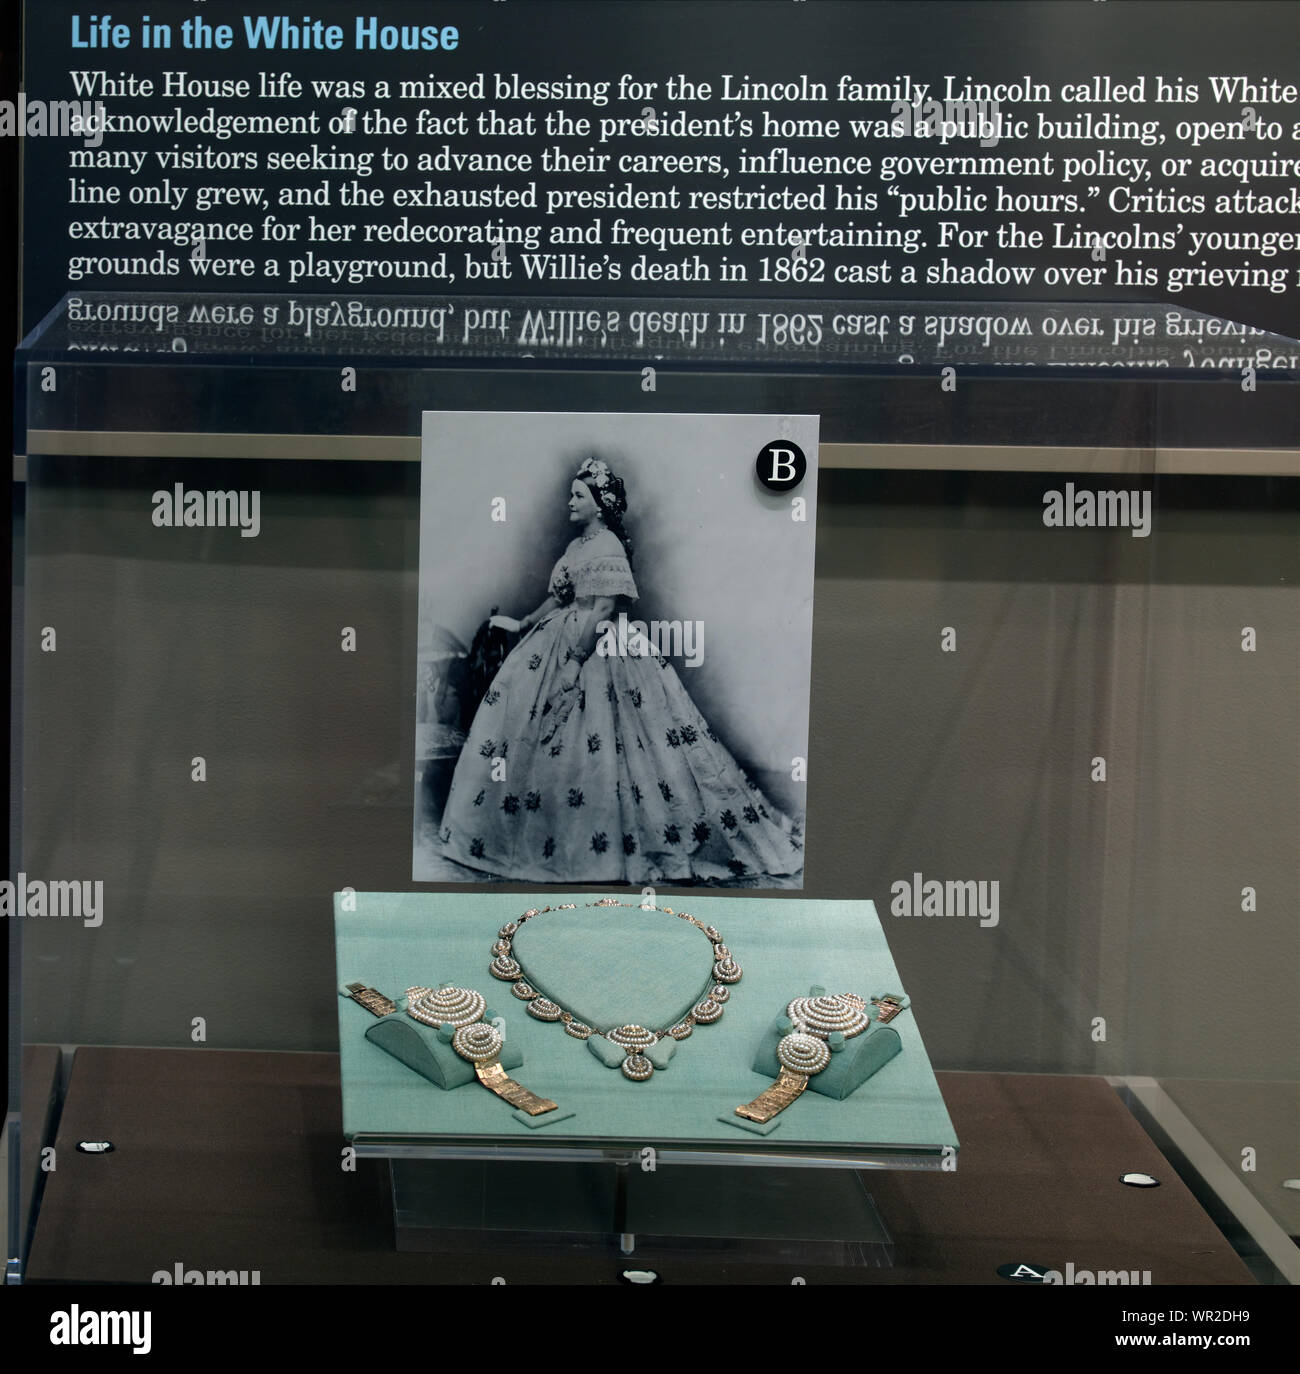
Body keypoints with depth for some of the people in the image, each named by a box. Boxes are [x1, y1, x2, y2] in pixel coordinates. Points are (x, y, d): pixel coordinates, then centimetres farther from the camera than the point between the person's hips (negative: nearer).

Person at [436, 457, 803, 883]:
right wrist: (521, 624, 18)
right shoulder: (579, 544, 14)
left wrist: (574, 660, -23)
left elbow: (603, 610, -21)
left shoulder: (607, 547, -15)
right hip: (567, 640, 10)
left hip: (598, 649, -10)